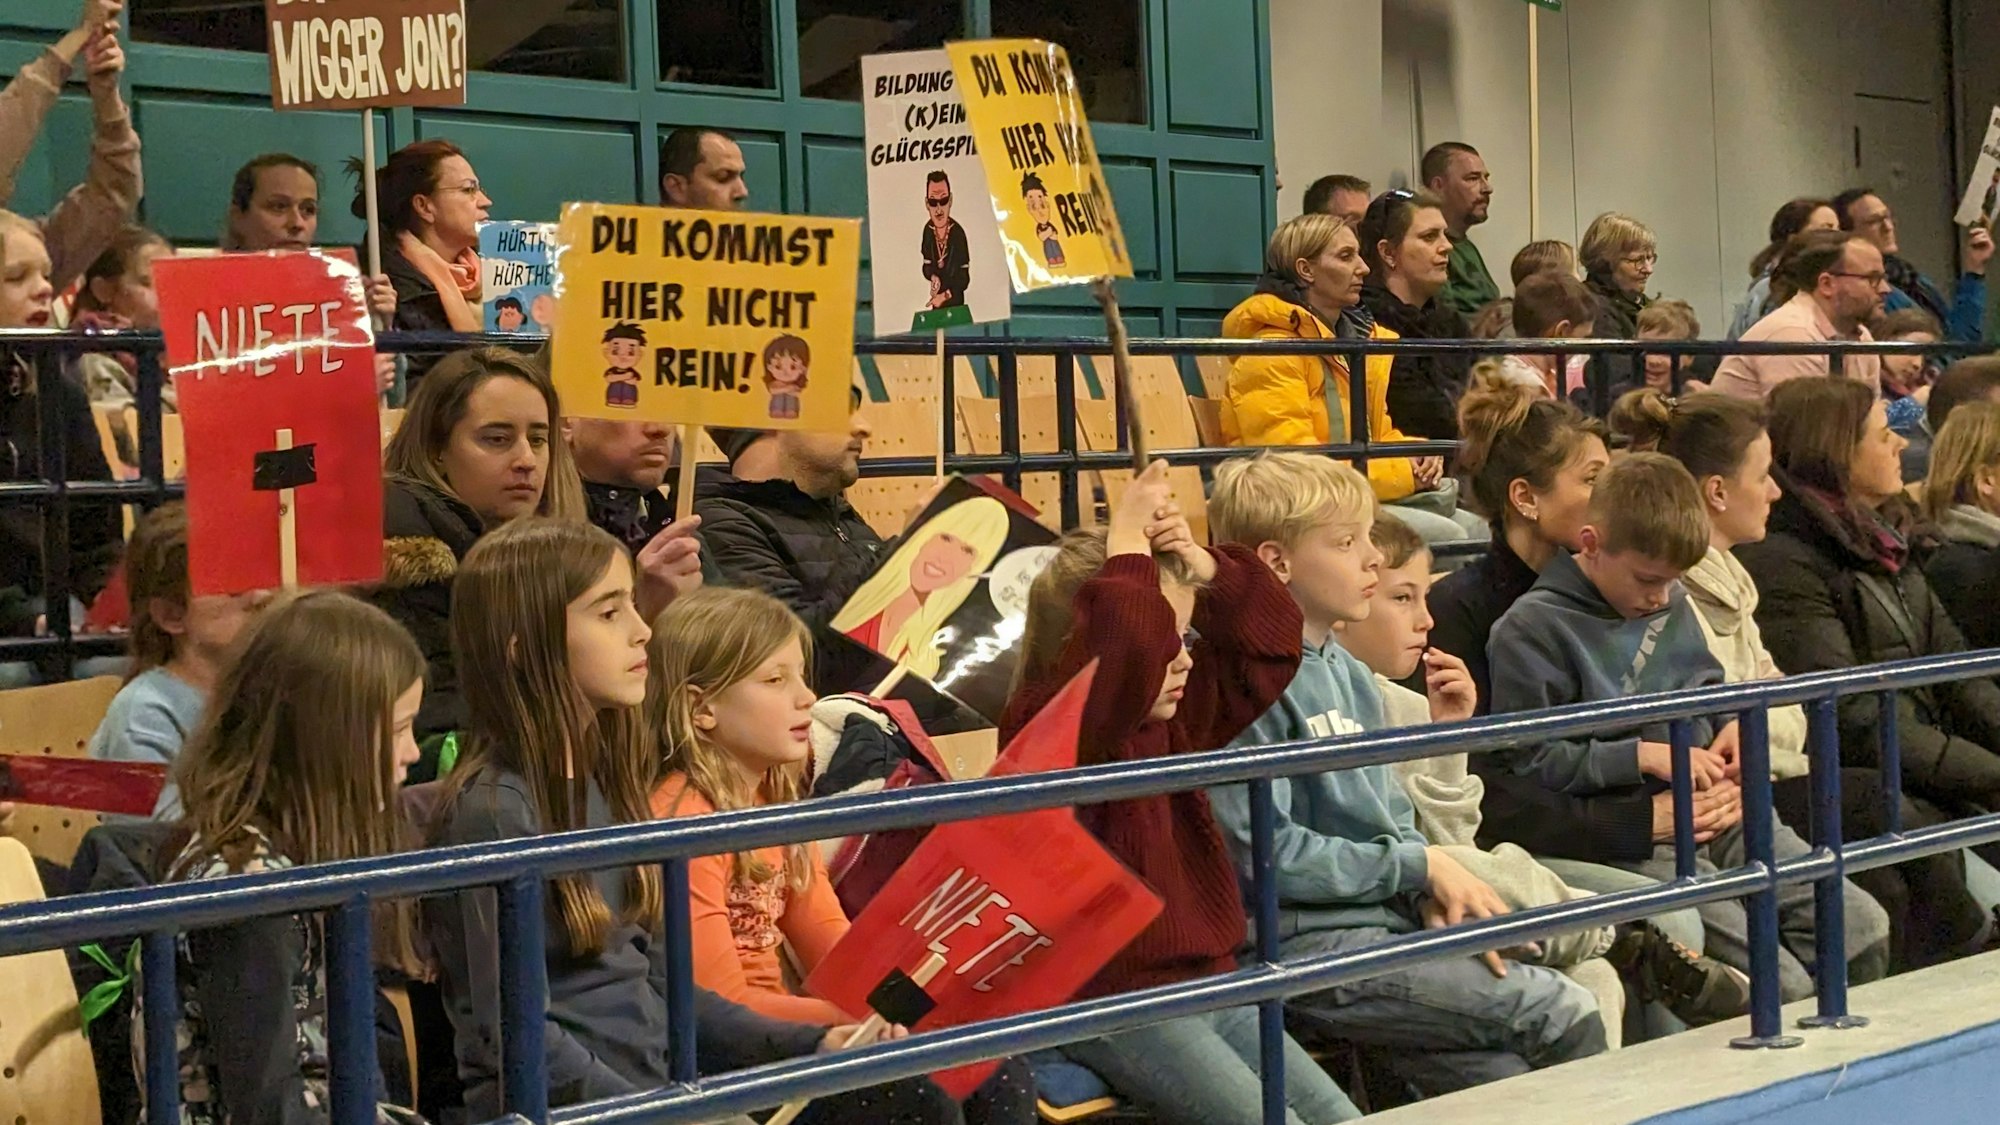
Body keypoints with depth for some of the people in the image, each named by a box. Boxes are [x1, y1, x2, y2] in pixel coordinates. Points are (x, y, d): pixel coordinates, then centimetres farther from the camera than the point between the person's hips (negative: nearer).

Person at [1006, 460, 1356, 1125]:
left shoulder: (1177, 717, 11)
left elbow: (1270, 641, 18)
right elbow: (1130, 647, -36)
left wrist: (1202, 566, 3)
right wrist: (1128, 548, -21)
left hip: (1208, 981, 9)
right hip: (1111, 1004, -9)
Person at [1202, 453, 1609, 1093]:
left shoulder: (1350, 675, 16)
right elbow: (1264, 853, -16)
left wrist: (1434, 890, 0)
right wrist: (1420, 865, -10)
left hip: (1389, 920, 8)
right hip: (1308, 943, -8)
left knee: (1507, 1081, -9)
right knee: (1565, 1013, -14)